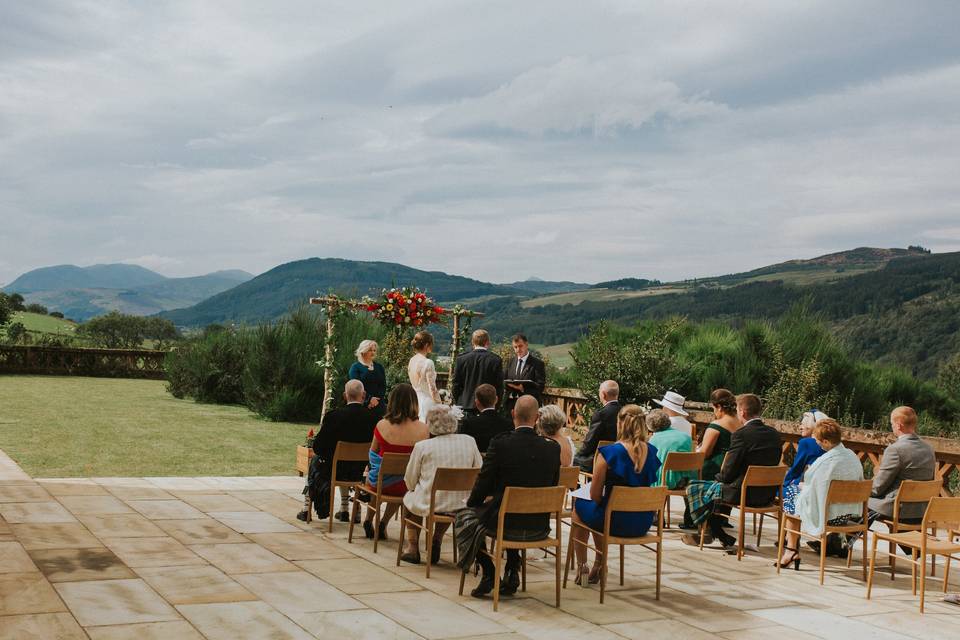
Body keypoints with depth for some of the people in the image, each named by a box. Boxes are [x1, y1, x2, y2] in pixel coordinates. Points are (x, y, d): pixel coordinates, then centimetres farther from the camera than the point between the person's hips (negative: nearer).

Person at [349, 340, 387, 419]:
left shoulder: (379, 367, 16)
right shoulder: (355, 367, 5)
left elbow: (383, 386, 8)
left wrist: (376, 400, -9)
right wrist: (369, 399, -17)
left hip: (378, 405, 3)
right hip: (362, 405, -3)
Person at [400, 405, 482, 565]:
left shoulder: (422, 446, -10)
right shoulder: (469, 442, -3)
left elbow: (410, 482, -1)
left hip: (428, 504, -2)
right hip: (461, 506, 3)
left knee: (409, 497, 29)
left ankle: (413, 547, 34)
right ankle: (436, 543, 35)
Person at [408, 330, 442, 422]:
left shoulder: (411, 361, 5)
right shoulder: (428, 363, -16)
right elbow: (432, 388, -15)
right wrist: (439, 405, -7)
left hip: (414, 400, 8)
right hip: (427, 401, -8)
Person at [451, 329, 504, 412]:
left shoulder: (461, 359, 0)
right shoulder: (496, 360, -4)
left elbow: (456, 384, 4)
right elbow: (499, 386, -2)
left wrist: (457, 404, 14)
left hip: (465, 406, 1)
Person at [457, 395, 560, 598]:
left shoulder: (500, 443, -15)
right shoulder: (553, 448, -5)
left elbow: (483, 485, -7)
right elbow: (553, 486, 7)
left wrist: (472, 503, 14)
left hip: (504, 524, -4)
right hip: (539, 528, 4)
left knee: (464, 516, 24)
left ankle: (488, 571, 16)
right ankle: (512, 570, 29)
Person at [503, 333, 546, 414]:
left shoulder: (538, 363, -2)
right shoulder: (510, 362, 16)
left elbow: (540, 386, -8)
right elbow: (503, 380, 17)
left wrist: (523, 388, -22)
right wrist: (509, 385, -6)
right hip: (510, 404, 4)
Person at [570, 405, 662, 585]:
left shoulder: (609, 452, -18)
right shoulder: (652, 452, -1)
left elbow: (595, 495, -13)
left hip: (616, 522, -5)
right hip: (643, 524, 6)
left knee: (579, 506, 25)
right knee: (598, 511, 34)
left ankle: (582, 568, 29)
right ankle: (598, 566, 41)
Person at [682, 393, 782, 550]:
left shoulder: (741, 434, -19)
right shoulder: (774, 434, 3)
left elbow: (728, 473, -17)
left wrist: (719, 476, 8)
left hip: (744, 494, -8)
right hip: (768, 494, 8)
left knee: (693, 489, 11)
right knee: (718, 486, 33)